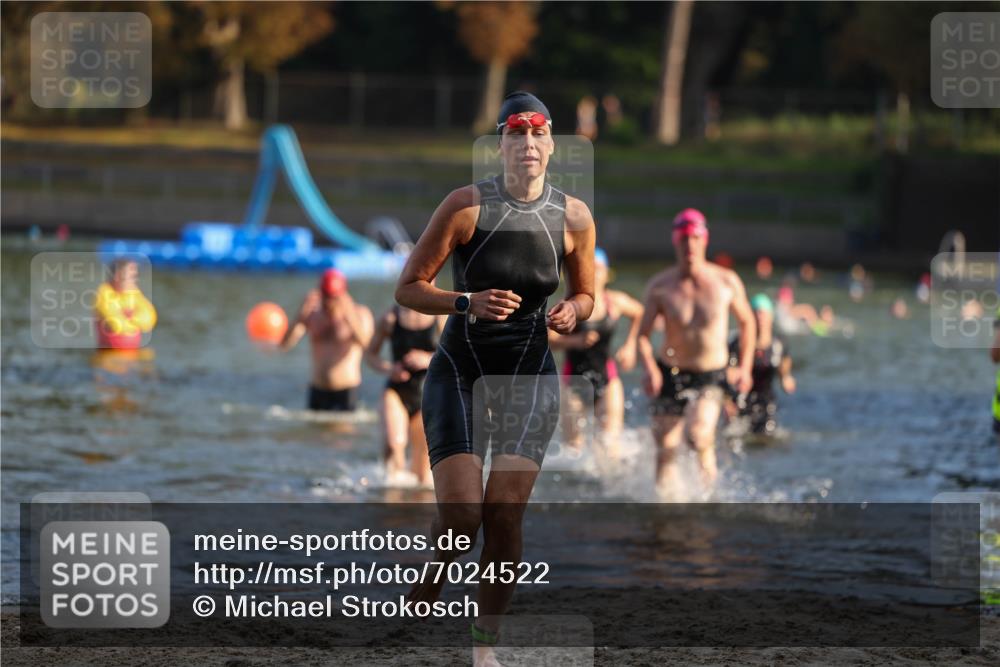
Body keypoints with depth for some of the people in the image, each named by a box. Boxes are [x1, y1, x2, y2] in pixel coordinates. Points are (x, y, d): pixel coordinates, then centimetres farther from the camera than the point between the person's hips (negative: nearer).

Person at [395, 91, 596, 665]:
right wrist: (469, 303, -22)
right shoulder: (467, 206, -10)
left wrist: (571, 312, -9)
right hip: (460, 374, -2)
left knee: (505, 514, -8)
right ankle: (422, 602, 16)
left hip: (530, 380, 2)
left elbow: (586, 295, 14)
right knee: (460, 514, -14)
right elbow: (409, 287, -6)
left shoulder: (574, 218, -2)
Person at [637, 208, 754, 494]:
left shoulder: (726, 282, -6)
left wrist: (745, 367, 1)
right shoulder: (660, 285, -6)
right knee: (666, 451, 4)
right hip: (669, 374, 2)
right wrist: (648, 368, -25)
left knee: (698, 433, -27)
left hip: (710, 377, -1)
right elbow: (643, 334, -6)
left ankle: (707, 461, 6)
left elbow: (746, 322, 9)